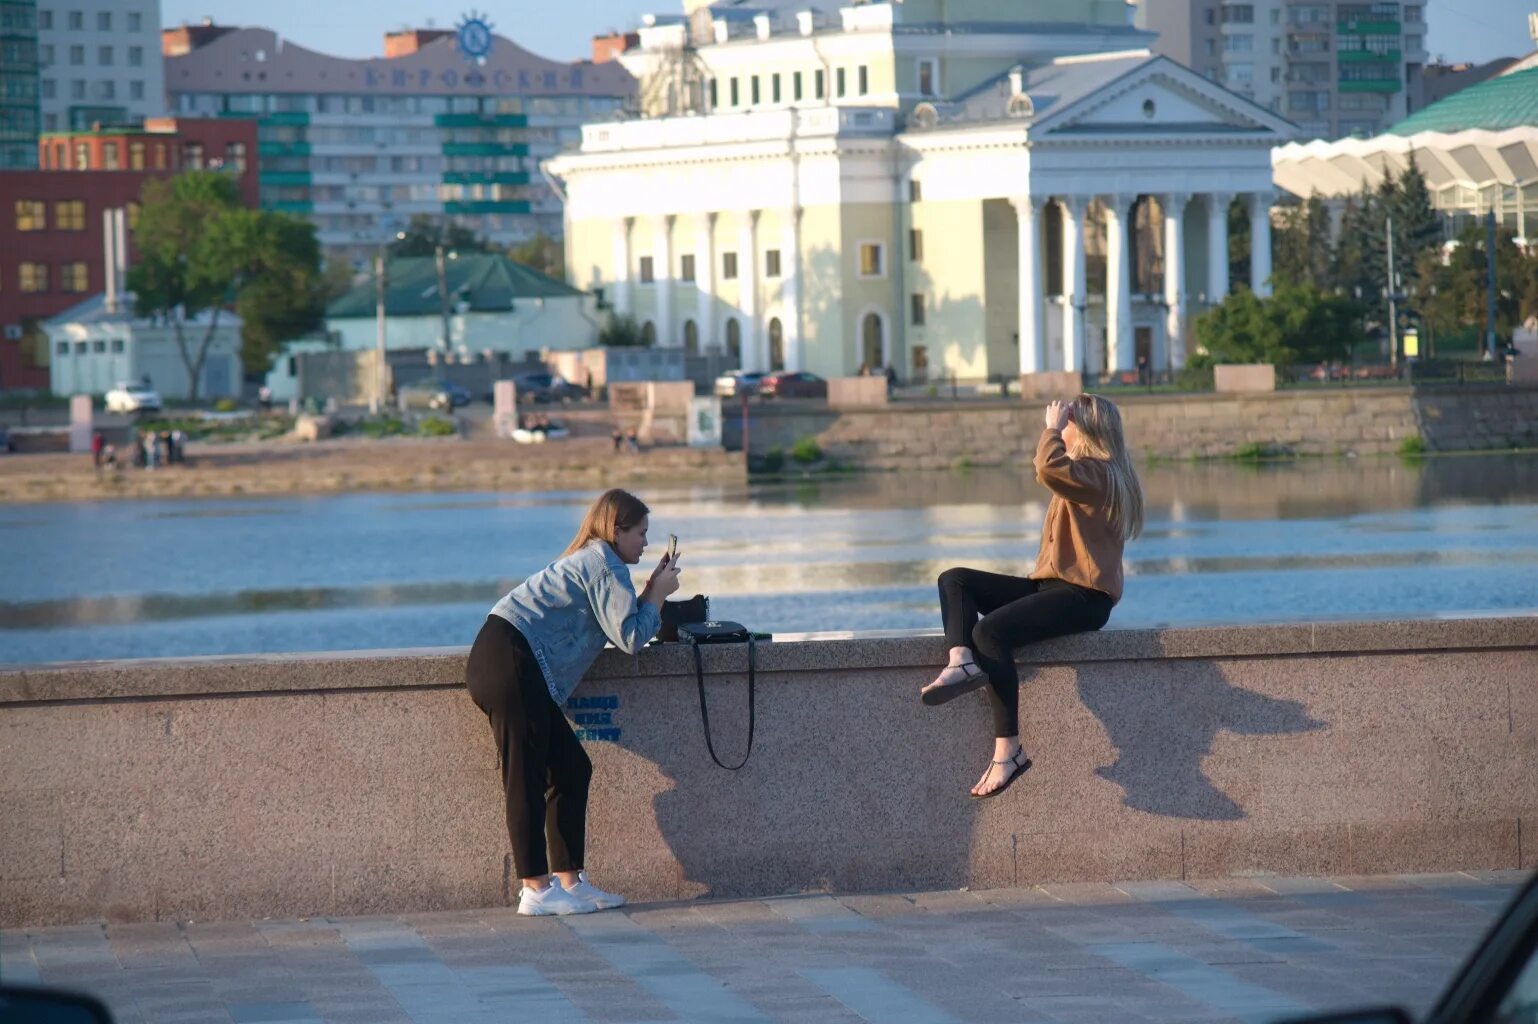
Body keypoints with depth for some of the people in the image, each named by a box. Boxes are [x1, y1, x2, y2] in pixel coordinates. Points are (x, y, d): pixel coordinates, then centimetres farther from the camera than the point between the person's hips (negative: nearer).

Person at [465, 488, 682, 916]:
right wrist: (659, 594, 3)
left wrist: (652, 589, 17)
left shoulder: (587, 561, 25)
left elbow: (619, 622, 22)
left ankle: (568, 880, 11)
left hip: (503, 664, 10)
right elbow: (630, 638, -9)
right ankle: (536, 889, -7)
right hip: (511, 664, -10)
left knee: (571, 768, 11)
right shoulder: (603, 564, -5)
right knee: (527, 779, -8)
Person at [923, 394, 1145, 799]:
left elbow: (1050, 469, -29)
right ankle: (961, 661, -29)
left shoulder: (1097, 473, -11)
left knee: (990, 631, -29)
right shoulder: (1085, 471, 22)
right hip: (1053, 585, 11)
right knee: (955, 580, -1)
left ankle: (1008, 751, -28)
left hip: (1083, 595, -11)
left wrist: (1052, 428, -16)